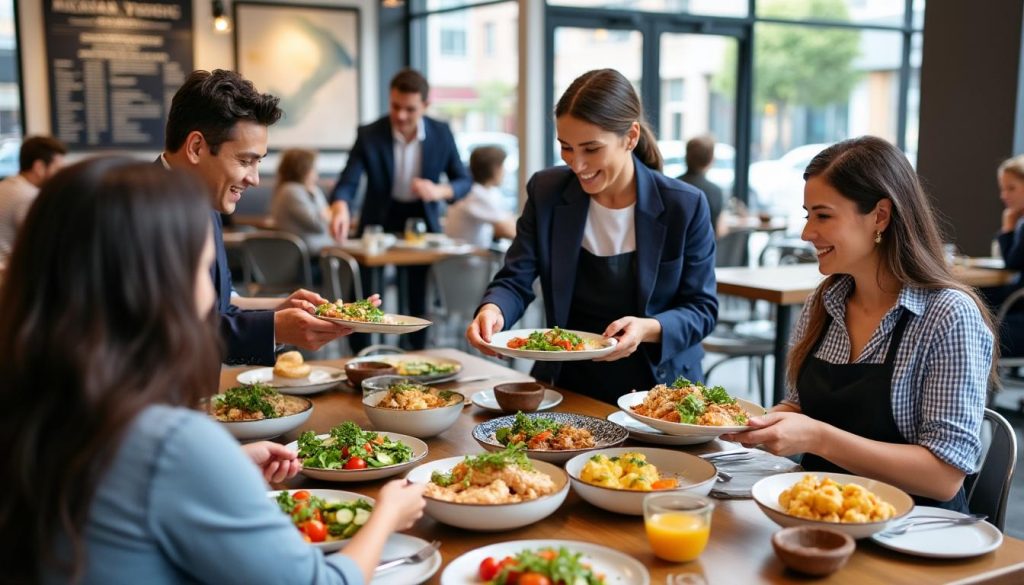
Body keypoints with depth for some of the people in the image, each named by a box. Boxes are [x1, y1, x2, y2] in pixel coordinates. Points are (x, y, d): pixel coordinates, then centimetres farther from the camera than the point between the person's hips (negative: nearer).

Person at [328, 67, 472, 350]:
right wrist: (340, 209, -41)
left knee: (421, 300, 1)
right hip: (380, 220, -1)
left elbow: (464, 182, 1)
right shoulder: (369, 135, -13)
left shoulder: (441, 134, -7)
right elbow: (348, 182, -18)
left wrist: (439, 191, -22)